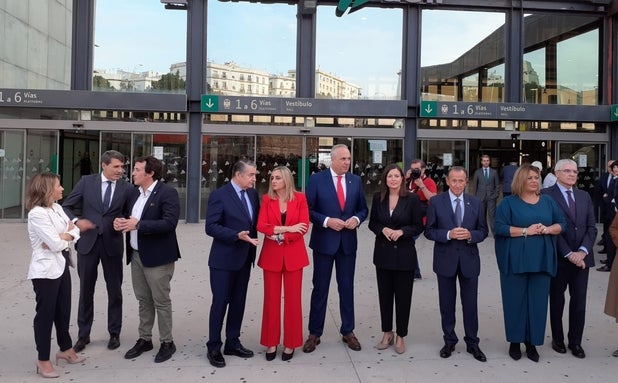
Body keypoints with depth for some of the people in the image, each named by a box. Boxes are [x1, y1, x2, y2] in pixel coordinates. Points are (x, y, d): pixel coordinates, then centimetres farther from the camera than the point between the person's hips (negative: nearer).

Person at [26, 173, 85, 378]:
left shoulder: (57, 208, 8)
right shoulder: (36, 213, -18)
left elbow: (75, 231, 7)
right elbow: (56, 243, -22)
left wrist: (62, 237, -12)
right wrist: (67, 232, -3)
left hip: (62, 265, 8)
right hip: (45, 269, -8)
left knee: (63, 310, 18)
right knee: (45, 312, 4)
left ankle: (66, 348, 35)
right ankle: (43, 360, 17)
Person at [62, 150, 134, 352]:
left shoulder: (126, 187, -2)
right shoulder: (86, 181, -1)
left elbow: (130, 215, 6)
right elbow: (66, 206, 4)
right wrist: (76, 220, -14)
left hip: (112, 244, 0)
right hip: (88, 242, 1)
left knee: (115, 291, 9)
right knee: (85, 291, 11)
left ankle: (114, 333, 24)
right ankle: (83, 334, 25)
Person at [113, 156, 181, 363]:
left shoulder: (167, 192, -14)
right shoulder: (136, 192, 11)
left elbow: (169, 223, -23)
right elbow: (133, 219, 18)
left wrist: (138, 225, -25)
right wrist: (122, 222, -5)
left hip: (157, 256, -7)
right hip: (136, 255, 8)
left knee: (161, 301, 2)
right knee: (143, 300, 16)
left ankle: (167, 342, 16)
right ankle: (144, 339, 29)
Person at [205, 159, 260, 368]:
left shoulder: (253, 194, 6)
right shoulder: (219, 195, -14)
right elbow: (211, 227, -18)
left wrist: (253, 238, -2)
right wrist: (237, 235, -26)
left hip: (244, 258, 6)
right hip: (224, 259, -6)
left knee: (238, 303, 14)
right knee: (220, 303, 3)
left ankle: (232, 343, 29)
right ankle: (213, 348, 17)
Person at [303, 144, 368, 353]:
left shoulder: (356, 180, 5)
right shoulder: (316, 179, -6)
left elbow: (363, 208, 10)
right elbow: (308, 210, -6)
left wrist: (356, 218, -10)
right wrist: (327, 221, -19)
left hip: (348, 241, 3)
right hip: (324, 241, -3)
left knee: (347, 287, 12)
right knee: (320, 288, 6)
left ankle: (348, 331, 26)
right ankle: (314, 333, 19)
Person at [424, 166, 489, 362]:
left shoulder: (475, 203, 3)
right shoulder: (436, 202, -3)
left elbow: (483, 231, 5)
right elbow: (429, 231, -4)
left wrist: (470, 235, -16)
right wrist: (448, 234, -20)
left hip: (469, 259, 1)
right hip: (445, 259, -1)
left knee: (470, 303, 8)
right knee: (447, 303, 10)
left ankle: (472, 343, 24)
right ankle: (449, 341, 26)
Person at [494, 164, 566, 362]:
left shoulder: (548, 201, 11)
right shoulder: (509, 202, -1)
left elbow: (562, 224, 11)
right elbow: (500, 227, -9)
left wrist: (548, 229, -9)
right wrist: (526, 231, -17)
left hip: (542, 260, 3)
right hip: (515, 260, -3)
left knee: (537, 301, 5)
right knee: (516, 300, 3)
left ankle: (532, 342, 17)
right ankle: (515, 341, 16)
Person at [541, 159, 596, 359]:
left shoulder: (584, 196, 10)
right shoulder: (547, 195, -7)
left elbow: (591, 227, 5)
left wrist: (582, 251, -9)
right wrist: (568, 254, -15)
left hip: (581, 257, 4)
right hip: (559, 258, -4)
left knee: (579, 301, 7)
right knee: (557, 301, 11)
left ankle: (575, 342, 22)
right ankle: (557, 339, 26)